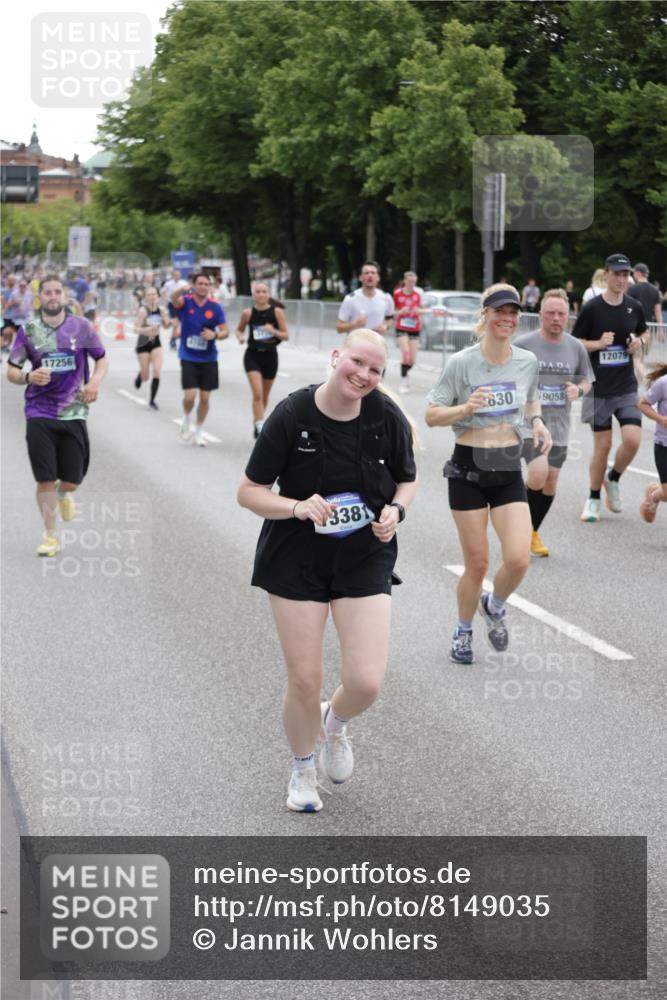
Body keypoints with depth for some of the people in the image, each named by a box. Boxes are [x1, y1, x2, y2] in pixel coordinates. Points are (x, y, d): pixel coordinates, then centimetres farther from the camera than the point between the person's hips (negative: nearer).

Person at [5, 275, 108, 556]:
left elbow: (102, 358, 13)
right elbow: (11, 371, 4)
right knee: (45, 480, -3)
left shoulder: (81, 327, 1)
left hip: (73, 412, 1)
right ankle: (50, 536, 12)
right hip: (39, 414, -1)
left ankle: (62, 493, 40)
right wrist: (29, 377, -18)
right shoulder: (28, 330, 0)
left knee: (73, 479, 2)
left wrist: (95, 381, -7)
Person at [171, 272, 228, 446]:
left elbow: (225, 331, 1)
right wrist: (182, 289, -52)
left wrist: (215, 335, -22)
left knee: (204, 398, 5)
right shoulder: (186, 302, -6)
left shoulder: (215, 307, -1)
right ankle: (187, 419, 19)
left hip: (208, 359, 2)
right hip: (188, 358, -2)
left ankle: (199, 432, 23)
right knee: (190, 396, -12)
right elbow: (174, 300, -30)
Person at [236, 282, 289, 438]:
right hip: (253, 355, -2)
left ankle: (257, 423, 38)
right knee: (257, 393, -16)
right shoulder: (248, 313, -5)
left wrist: (274, 331, -22)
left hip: (270, 355, 2)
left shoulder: (277, 311, -5)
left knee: (265, 396, 15)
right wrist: (240, 337, -11)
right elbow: (239, 330, 11)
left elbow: (286, 335, -2)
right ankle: (260, 428, -16)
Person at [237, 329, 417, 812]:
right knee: (304, 680, 2)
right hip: (296, 560, -1)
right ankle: (303, 769, 33)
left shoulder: (388, 418, -8)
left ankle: (335, 722, 29)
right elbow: (249, 491, -7)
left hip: (366, 559, 1)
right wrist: (297, 507, -24)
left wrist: (396, 510, -11)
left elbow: (407, 479, 10)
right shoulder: (292, 415, -13)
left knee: (366, 683, -10)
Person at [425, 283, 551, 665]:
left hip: (509, 470, 3)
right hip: (469, 468, -3)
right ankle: (464, 629, 29)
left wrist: (538, 422, -1)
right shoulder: (462, 362, -10)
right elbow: (432, 415, -7)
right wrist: (466, 408, -25)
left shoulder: (528, 361, 1)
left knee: (519, 559, -12)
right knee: (477, 564, 1)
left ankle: (495, 606, 22)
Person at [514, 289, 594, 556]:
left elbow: (587, 381, 14)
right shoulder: (522, 344, -7)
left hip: (558, 426, 5)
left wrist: (578, 389, -7)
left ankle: (532, 532, 28)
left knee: (551, 481, 9)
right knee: (538, 473, -22)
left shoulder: (576, 348, 4)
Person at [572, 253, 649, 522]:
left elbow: (644, 333, 19)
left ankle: (613, 479, 18)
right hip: (599, 388, -3)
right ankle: (593, 499, 21)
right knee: (602, 445, 2)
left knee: (632, 440, -12)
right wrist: (598, 343, -19)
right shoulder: (592, 308, -8)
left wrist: (640, 342, -3)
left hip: (626, 387, 3)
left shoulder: (634, 307, 3)